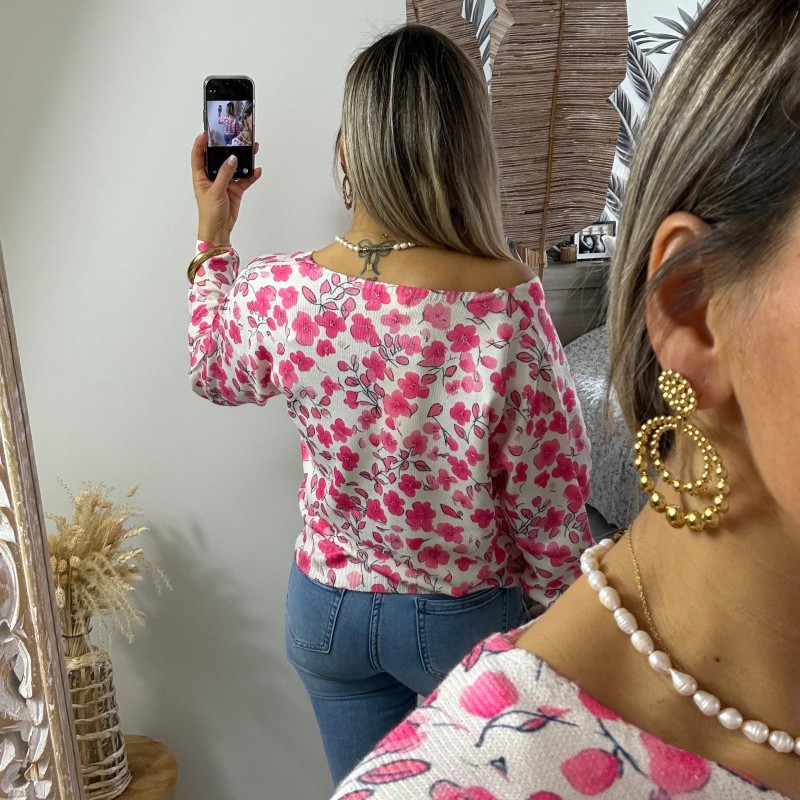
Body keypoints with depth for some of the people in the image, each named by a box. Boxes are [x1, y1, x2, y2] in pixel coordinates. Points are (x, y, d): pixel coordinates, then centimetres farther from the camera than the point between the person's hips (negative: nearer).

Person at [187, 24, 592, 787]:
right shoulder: (510, 308, -27)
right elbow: (549, 508, -17)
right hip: (467, 617, -2)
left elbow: (215, 373, 6)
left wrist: (212, 237, 13)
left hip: (329, 607, 3)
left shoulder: (277, 292, -18)